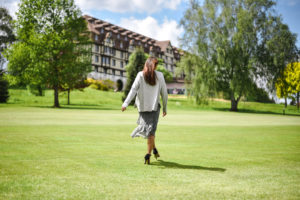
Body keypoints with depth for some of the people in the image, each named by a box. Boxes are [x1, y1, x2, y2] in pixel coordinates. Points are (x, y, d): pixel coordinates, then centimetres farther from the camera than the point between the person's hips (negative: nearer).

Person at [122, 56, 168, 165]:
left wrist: (125, 103, -15)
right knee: (151, 131, 3)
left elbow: (133, 90, -11)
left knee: (147, 128, 19)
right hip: (154, 107, -1)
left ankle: (154, 149, 25)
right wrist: (165, 108, 14)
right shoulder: (159, 75, 0)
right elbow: (164, 93, 3)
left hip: (143, 107, 1)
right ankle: (148, 154, -6)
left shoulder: (140, 75, -1)